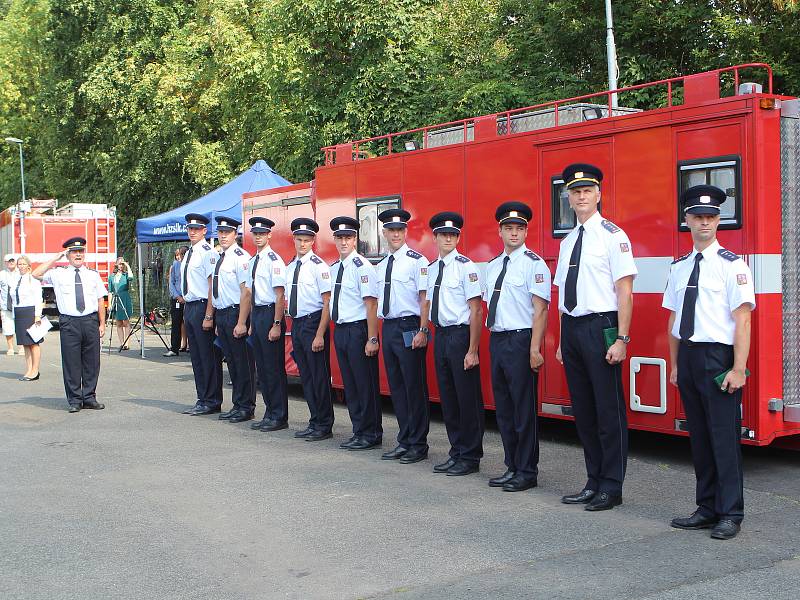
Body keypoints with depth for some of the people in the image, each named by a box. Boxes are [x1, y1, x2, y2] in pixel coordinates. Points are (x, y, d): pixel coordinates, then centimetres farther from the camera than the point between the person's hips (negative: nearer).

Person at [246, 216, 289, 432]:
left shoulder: (274, 260, -11)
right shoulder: (252, 262, 14)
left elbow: (280, 295, -15)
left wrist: (276, 325, -19)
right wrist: (252, 323, 17)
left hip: (270, 313, -9)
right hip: (256, 313, 9)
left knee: (274, 368, -4)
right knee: (262, 367, 12)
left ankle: (279, 417, 4)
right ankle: (269, 413, 20)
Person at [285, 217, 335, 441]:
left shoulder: (318, 266, -10)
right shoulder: (290, 267, 12)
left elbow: (327, 303, -14)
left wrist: (320, 335, -18)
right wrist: (293, 327, 13)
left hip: (314, 323, -7)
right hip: (296, 324, 7)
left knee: (319, 377, -2)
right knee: (305, 377, 13)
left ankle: (324, 426, 7)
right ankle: (314, 422, 22)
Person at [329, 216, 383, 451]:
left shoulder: (362, 266, -11)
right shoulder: (333, 268, 12)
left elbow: (371, 304, -15)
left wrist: (372, 339, -18)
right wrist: (330, 332, 14)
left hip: (358, 330, -8)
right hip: (340, 330, 8)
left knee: (366, 384, -1)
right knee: (349, 384, 13)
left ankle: (371, 434, 8)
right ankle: (359, 431, 23)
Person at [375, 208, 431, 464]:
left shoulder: (416, 260, -8)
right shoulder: (381, 266, 14)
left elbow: (425, 298, -12)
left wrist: (422, 331, -18)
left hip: (409, 328, -7)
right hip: (388, 328, 7)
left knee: (414, 387, -2)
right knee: (396, 387, 12)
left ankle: (418, 445, 7)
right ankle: (404, 441, 22)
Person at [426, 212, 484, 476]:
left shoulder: (466, 266, -10)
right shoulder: (431, 269, 10)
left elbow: (476, 310, -13)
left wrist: (472, 350, -15)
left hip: (461, 334, -7)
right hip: (440, 335, 7)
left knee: (467, 398, 0)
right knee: (448, 398, 13)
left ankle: (470, 457, 11)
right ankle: (456, 453, 24)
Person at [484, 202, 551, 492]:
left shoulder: (533, 264, -8)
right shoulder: (492, 266, 15)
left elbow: (540, 309, -13)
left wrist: (534, 349, -19)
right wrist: (491, 339, 14)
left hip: (520, 340, -7)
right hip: (497, 340, 8)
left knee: (524, 409, -3)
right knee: (503, 409, 12)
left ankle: (527, 472, 7)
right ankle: (512, 467, 22)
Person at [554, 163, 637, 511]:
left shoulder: (612, 235, -6)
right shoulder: (567, 242, 15)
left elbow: (624, 290, -11)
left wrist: (621, 339, -16)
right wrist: (562, 342, 15)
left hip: (600, 328, -7)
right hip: (572, 328, 7)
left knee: (608, 410, -2)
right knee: (582, 410, 11)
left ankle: (611, 489, 6)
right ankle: (593, 483, 21)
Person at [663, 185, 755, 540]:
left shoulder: (731, 265, -6)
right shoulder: (679, 268, 12)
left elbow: (742, 320, -11)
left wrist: (738, 370, -15)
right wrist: (675, 365, 14)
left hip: (718, 357, -6)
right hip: (688, 358, 6)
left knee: (724, 437, -3)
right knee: (698, 437, 11)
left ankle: (730, 514, 7)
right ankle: (707, 509, 21)